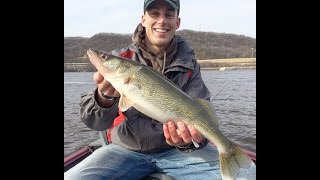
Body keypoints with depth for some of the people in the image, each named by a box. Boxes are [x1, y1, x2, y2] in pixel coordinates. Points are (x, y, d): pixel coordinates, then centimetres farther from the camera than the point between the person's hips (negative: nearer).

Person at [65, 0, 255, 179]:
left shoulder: (188, 64, -3)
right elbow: (94, 122, -11)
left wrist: (188, 138, -32)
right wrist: (105, 98, -33)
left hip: (175, 148, 0)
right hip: (127, 148, 1)